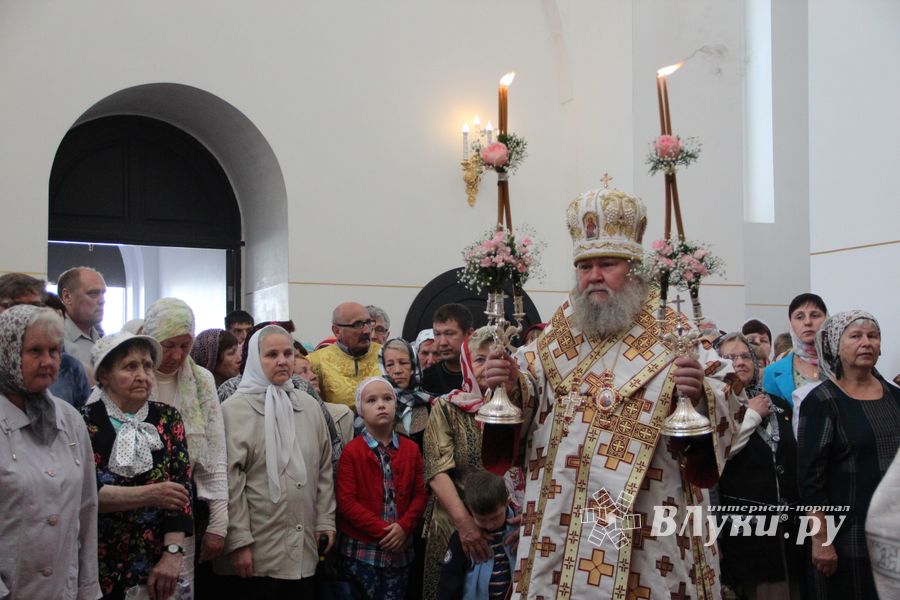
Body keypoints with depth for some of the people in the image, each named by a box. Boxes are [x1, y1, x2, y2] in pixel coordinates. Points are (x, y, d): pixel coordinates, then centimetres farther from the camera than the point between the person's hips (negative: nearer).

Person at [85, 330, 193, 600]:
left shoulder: (168, 420, 3)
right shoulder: (84, 422, -5)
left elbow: (181, 488, -3)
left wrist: (173, 554, -14)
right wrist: (149, 494, -22)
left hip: (157, 565, 2)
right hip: (98, 568, -2)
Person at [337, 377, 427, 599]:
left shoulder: (411, 449, 7)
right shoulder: (351, 451, -6)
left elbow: (420, 493, 4)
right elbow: (346, 501, -11)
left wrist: (404, 526, -12)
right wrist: (382, 530, -16)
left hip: (399, 549, 3)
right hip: (361, 550, -3)